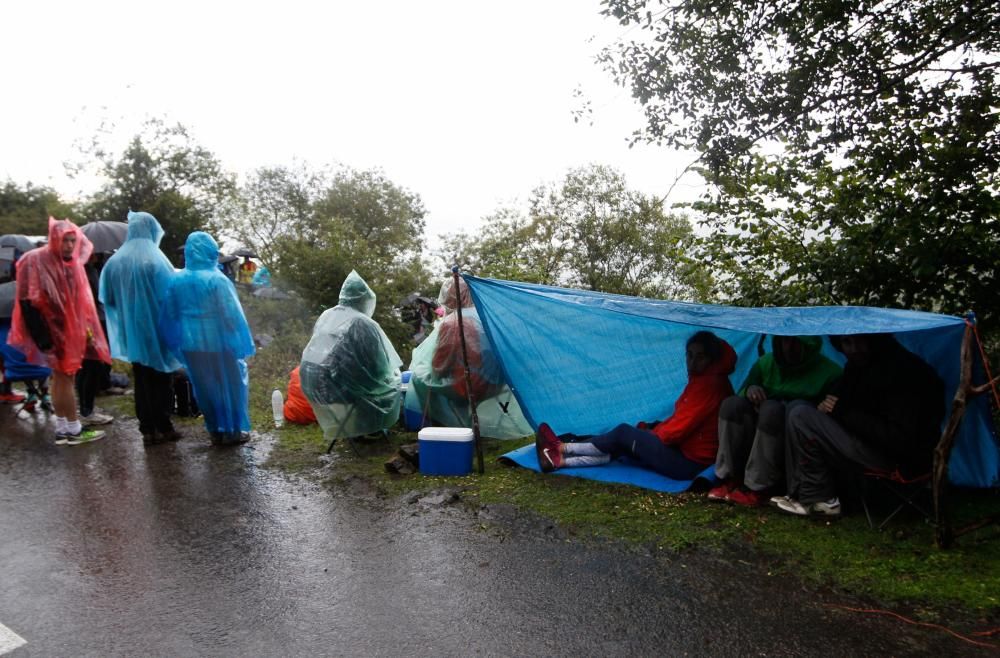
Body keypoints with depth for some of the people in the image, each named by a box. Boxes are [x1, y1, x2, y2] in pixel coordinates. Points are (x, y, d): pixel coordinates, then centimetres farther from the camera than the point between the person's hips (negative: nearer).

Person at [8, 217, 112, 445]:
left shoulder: (72, 263, 5)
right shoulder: (36, 262, -16)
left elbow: (81, 299, 14)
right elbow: (29, 303, -19)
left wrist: (86, 329, 9)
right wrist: (43, 339, -21)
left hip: (72, 328, 7)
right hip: (54, 330, -7)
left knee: (61, 377, 11)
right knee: (65, 377, -3)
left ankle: (62, 429, 17)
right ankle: (74, 429, 5)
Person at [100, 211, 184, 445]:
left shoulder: (115, 261, 1)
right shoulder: (155, 259, -14)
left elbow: (107, 298, 8)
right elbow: (169, 295, -13)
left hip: (132, 332, 4)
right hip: (157, 330, -4)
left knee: (141, 379, 12)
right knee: (160, 379, 7)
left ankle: (147, 429, 17)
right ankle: (162, 427, 11)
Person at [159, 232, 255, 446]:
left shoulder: (177, 279, -1)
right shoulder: (217, 279, -16)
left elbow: (169, 316, 5)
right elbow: (232, 315, -15)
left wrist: (178, 344, 16)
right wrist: (242, 343, -6)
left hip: (191, 344, 5)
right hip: (218, 342, -4)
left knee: (205, 388, 16)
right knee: (230, 385, 11)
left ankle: (215, 430, 25)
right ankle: (232, 430, 17)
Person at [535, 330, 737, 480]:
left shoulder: (710, 384, -20)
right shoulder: (702, 380, 12)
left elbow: (682, 425, -21)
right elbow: (679, 419, 17)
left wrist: (653, 435, -5)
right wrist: (653, 432, 4)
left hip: (687, 462, -9)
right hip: (684, 452, 9)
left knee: (624, 433, -7)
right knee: (623, 444, 4)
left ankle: (561, 449, 3)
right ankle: (560, 461, 0)